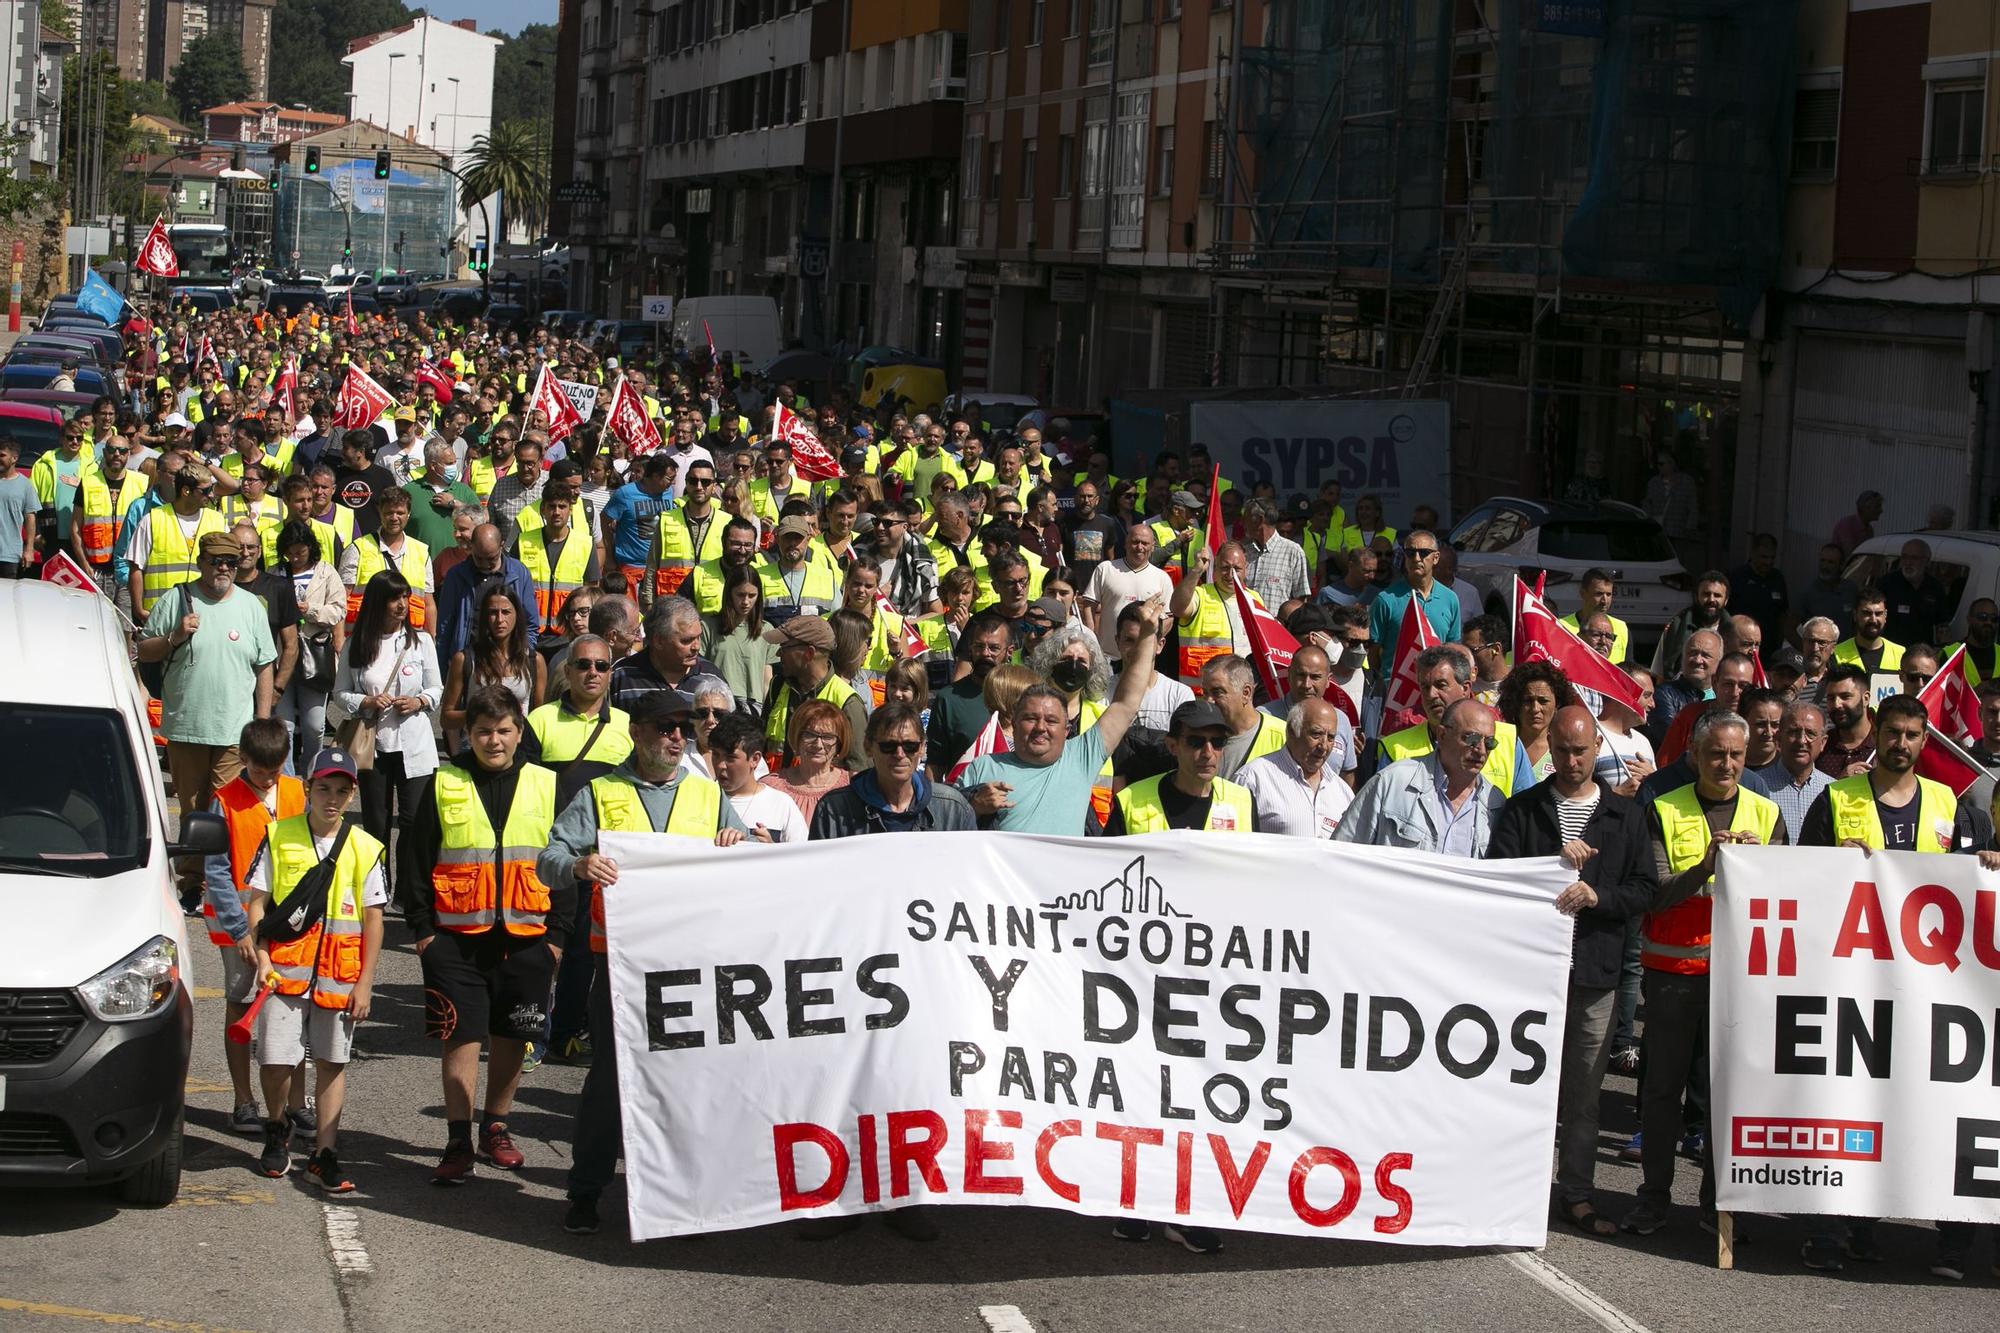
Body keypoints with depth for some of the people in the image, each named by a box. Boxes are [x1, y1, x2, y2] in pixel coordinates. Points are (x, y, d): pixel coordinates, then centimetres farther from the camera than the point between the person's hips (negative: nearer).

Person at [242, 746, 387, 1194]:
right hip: (284, 968, -1)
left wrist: (365, 982, 0)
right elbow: (257, 900, 6)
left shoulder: (364, 848, 4)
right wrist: (262, 954, -6)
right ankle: (276, 1131, 24)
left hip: (340, 975, 1)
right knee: (275, 1059, -4)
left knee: (332, 1063, 5)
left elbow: (373, 918, 5)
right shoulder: (279, 837, 3)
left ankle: (324, 1155, 11)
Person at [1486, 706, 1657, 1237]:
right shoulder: (1521, 811, 7)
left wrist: (1597, 896, -12)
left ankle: (1577, 1193, 13)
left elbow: (1645, 888, 5)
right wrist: (1554, 860, -15)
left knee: (1584, 1089, 5)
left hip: (1595, 972, 1)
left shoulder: (1625, 816, 11)